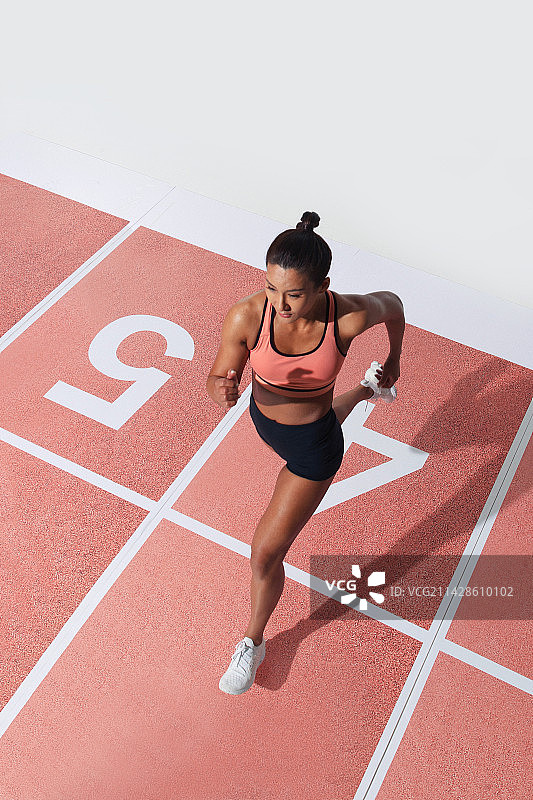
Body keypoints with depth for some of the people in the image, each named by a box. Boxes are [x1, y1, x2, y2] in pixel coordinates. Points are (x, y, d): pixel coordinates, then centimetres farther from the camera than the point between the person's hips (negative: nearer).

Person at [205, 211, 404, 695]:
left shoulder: (350, 317, -33)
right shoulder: (246, 316, -31)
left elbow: (393, 303, -9)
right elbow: (218, 380, -18)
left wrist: (395, 359, 7)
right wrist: (223, 391, -42)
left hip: (314, 447, -3)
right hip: (264, 418, 4)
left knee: (266, 555, 2)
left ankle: (253, 643, 32)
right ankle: (367, 390, 71)